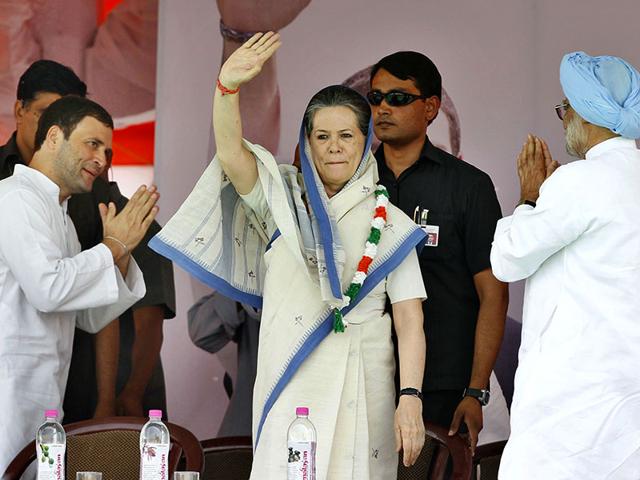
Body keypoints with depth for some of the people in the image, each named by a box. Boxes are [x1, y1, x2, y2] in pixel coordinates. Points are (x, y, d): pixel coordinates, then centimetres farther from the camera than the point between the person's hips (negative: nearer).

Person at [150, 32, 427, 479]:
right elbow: (231, 151, -10)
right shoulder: (282, 200, 8)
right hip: (289, 386, 0)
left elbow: (409, 320, 1)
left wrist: (410, 398, -10)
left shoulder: (389, 223, 7)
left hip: (361, 390, 0)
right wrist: (228, 87, -28)